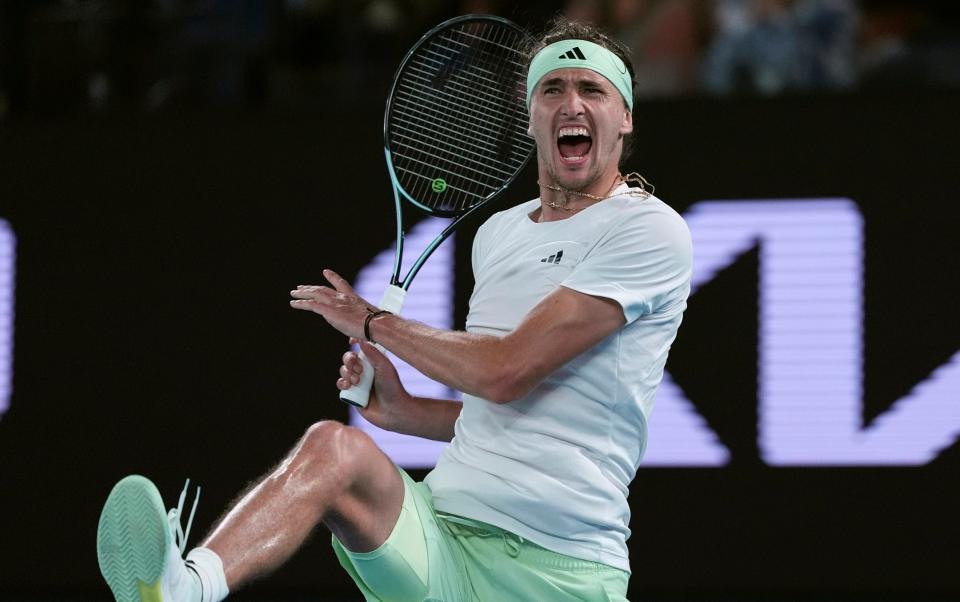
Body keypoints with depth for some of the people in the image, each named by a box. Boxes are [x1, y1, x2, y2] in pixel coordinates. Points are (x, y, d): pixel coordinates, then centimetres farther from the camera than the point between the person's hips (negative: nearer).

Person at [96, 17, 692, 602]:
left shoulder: (651, 229, -4)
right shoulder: (497, 233, 21)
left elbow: (505, 372, -12)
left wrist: (376, 324, 2)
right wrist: (402, 411, 12)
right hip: (441, 529, 1)